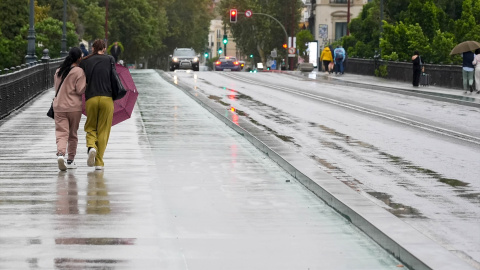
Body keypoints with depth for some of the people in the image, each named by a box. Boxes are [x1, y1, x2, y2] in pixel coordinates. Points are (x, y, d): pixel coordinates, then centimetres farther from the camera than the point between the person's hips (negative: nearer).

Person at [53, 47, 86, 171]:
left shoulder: (59, 71, 10)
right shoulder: (79, 71, -9)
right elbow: (80, 90, -12)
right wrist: (87, 84, 4)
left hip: (59, 106, 3)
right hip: (74, 107, -3)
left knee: (61, 133, -4)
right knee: (73, 134, 12)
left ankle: (60, 154, -29)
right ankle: (70, 160, 18)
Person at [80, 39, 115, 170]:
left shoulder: (85, 61, 7)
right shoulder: (110, 59, 5)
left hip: (91, 99, 1)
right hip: (107, 99, -1)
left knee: (90, 127, 16)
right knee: (103, 131, 7)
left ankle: (91, 146, -15)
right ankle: (99, 162, 5)